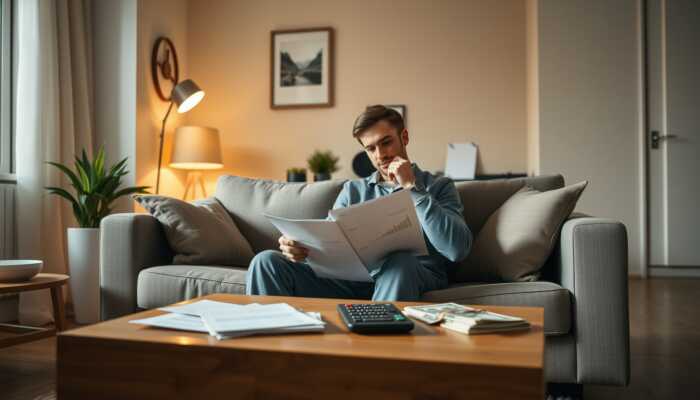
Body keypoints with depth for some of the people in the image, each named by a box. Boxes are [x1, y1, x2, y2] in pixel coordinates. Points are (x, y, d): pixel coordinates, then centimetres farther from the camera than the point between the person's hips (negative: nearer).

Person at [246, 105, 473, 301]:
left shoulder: (439, 187, 9)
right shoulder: (353, 190, 22)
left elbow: (457, 250, -8)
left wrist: (412, 187, -5)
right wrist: (297, 246, -12)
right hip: (352, 281, 3)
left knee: (400, 261, -38)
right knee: (267, 262, -14)